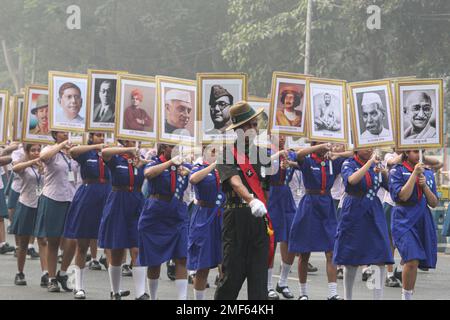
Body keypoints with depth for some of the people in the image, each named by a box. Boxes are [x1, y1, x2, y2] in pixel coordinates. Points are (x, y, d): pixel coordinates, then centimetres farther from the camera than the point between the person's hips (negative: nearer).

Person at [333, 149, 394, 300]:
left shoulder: (377, 165, 8)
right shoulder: (348, 164, -3)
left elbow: (391, 186, 6)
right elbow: (352, 180, -25)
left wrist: (384, 172, -11)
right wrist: (370, 162, -25)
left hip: (374, 213, 3)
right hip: (354, 213, -3)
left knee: (382, 258, -8)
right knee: (350, 260, 5)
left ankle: (378, 296, -4)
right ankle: (347, 297, 19)